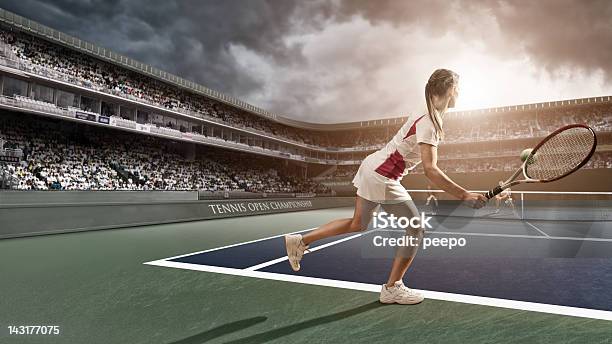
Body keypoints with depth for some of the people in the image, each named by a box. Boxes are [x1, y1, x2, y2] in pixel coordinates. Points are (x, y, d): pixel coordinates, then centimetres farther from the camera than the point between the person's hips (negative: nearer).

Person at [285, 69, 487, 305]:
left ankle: (301, 241, 25)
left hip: (371, 166, 10)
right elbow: (431, 171, -30)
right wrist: (464, 195, -28)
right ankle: (392, 288, 13)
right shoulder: (429, 125, -21)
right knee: (416, 230, 1)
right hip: (382, 178, -9)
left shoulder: (425, 116, 8)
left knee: (358, 224, 20)